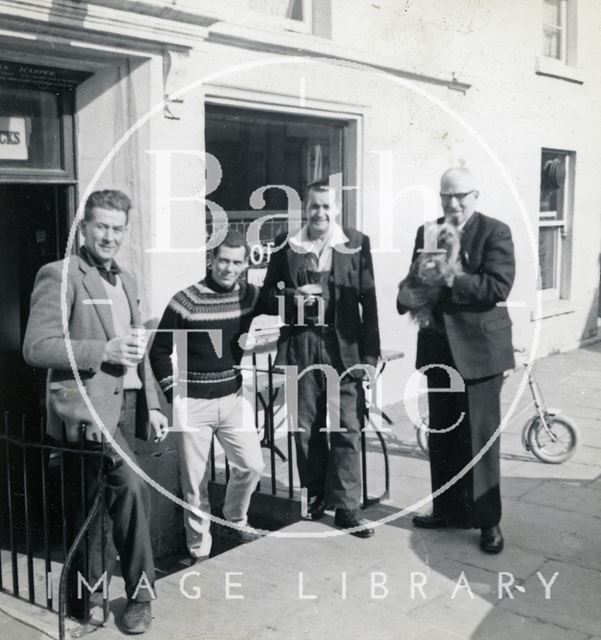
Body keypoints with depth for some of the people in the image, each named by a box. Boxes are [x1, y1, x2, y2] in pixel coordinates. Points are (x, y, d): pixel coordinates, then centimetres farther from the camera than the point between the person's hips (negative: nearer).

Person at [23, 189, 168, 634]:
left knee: (99, 499, 14)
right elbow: (36, 347, -13)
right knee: (132, 487, -22)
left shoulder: (127, 281, 19)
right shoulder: (59, 276, -6)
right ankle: (140, 592, -6)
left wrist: (152, 404, 15)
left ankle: (90, 592, 31)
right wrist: (102, 351, -21)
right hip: (87, 403, -7)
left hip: (127, 404, 7)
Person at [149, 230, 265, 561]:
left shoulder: (250, 296, 1)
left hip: (233, 397, 3)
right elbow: (159, 351, -3)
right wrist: (174, 394, -7)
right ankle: (199, 552, 20)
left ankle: (235, 522, 27)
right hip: (192, 402, -3)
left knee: (252, 465, -2)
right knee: (194, 482, 3)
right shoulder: (185, 301, -9)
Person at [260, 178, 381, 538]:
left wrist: (370, 354, -3)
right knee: (306, 428, 9)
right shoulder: (287, 246, 6)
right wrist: (293, 296, -10)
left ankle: (346, 506, 9)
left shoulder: (357, 244, 3)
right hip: (300, 346, 2)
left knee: (347, 429, -1)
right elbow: (268, 292, 12)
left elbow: (369, 301, 1)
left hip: (344, 348, -1)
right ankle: (316, 495, 28)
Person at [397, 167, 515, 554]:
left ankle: (488, 520, 15)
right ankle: (449, 509, 29)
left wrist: (451, 279, -27)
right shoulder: (426, 233, 10)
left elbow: (499, 287, -18)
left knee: (480, 438, 1)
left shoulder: (495, 232, -6)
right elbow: (416, 282, 11)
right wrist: (408, 294, -12)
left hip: (479, 350, -5)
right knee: (441, 435, 14)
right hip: (439, 348, 6)